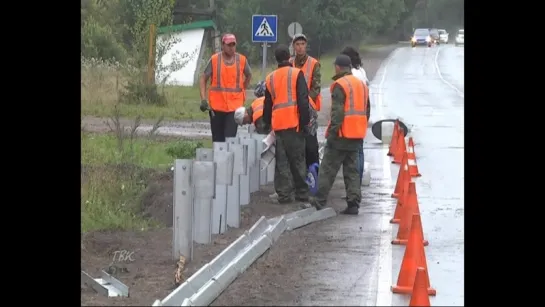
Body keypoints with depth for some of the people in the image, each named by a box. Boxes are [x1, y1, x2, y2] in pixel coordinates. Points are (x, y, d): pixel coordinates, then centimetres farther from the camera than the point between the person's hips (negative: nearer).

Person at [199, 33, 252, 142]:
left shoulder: (242, 60, 0)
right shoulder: (214, 60, -3)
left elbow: (248, 75, 20)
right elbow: (203, 79, 2)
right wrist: (203, 99, -7)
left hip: (234, 105, 0)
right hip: (216, 105, 1)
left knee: (230, 138, -11)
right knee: (217, 139, 8)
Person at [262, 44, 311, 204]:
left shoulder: (270, 78, 12)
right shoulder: (297, 74, -2)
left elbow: (267, 104, 18)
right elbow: (303, 100, -9)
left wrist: (267, 123, 28)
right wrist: (304, 122, -7)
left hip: (278, 124, 3)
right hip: (294, 123, -3)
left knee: (281, 161, 6)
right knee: (298, 160, 4)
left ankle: (284, 194, 2)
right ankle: (301, 193, 7)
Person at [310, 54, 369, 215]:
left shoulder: (340, 85, -11)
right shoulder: (361, 85, 15)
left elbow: (337, 112, -19)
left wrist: (332, 132, -18)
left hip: (342, 135, -7)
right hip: (357, 135, 7)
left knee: (328, 169, -1)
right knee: (352, 170, 10)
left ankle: (319, 202, 1)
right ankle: (353, 203, 3)